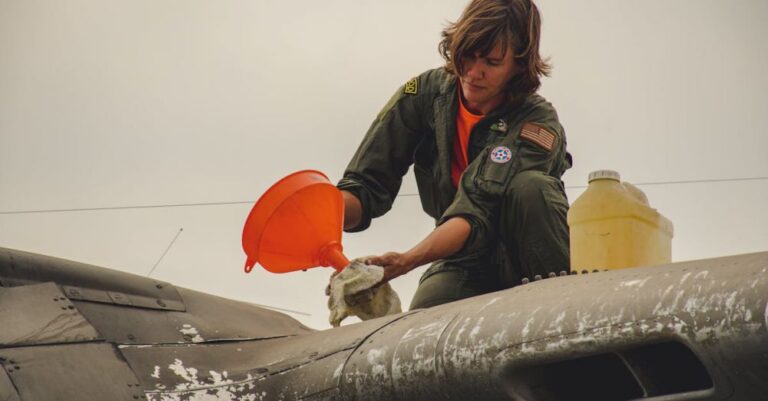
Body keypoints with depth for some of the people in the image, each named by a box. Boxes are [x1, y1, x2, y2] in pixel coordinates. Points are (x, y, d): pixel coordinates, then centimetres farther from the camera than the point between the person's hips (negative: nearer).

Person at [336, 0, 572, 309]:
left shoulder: (539, 123, -21)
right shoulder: (425, 93, -8)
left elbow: (476, 216, -31)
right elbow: (366, 186, -9)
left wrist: (405, 261, -45)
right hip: (467, 260, 2)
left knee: (528, 187, -33)